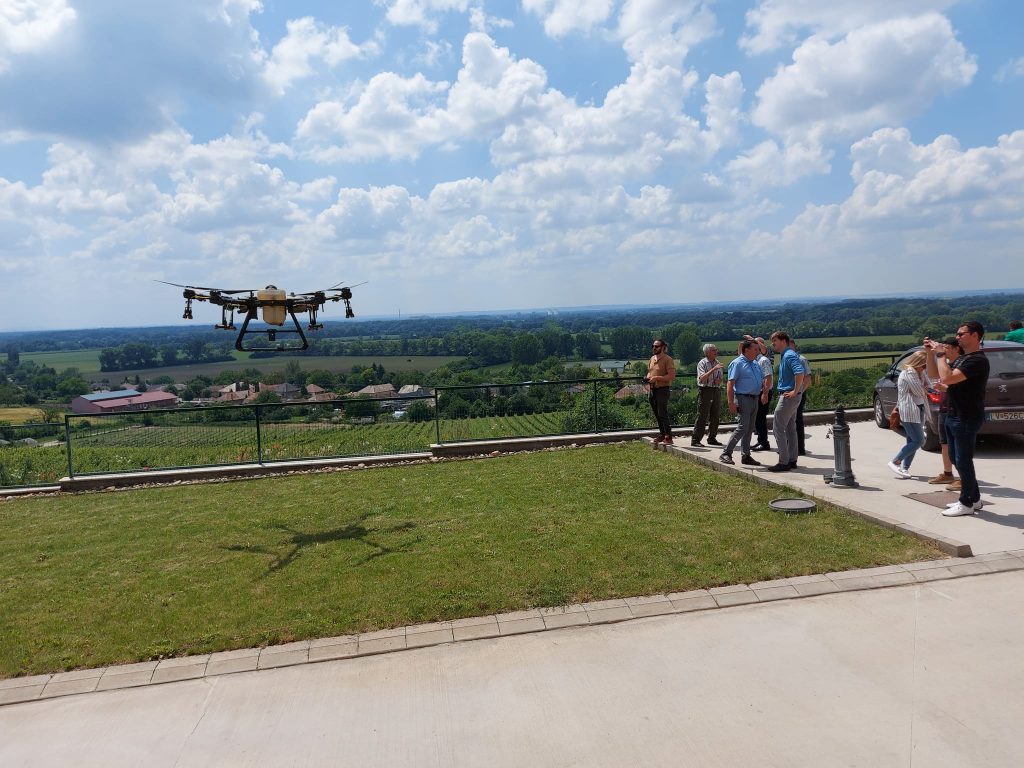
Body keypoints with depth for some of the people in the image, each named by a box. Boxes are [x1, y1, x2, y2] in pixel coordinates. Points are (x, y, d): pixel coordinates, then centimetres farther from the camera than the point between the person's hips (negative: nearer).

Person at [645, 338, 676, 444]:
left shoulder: (667, 359, -10)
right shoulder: (652, 358, 13)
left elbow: (672, 375, -17)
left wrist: (657, 378, -22)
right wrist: (647, 377, 3)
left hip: (662, 389, -8)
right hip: (652, 389, 8)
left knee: (662, 414, -11)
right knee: (657, 414, 13)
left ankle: (668, 437, -6)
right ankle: (662, 434, 23)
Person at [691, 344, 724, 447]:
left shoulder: (717, 363, 13)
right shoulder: (702, 363, -7)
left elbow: (720, 378, 18)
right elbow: (702, 378, -20)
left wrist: (719, 381, -6)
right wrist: (713, 369, -26)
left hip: (716, 391, 7)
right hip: (705, 391, -7)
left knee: (715, 416, 10)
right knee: (702, 417, -8)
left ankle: (712, 438, 22)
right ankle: (695, 440, -4)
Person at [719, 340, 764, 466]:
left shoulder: (756, 364, 16)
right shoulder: (737, 363, -9)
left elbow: (763, 379, 27)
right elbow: (730, 384, -16)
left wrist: (765, 387, 5)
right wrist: (731, 403, -23)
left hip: (754, 399, 8)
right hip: (743, 399, -8)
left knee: (749, 428, 10)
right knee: (743, 427, -14)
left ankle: (746, 456, 17)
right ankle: (726, 454, -9)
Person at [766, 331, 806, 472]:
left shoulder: (789, 356, -16)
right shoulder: (784, 355, 14)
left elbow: (800, 373, -30)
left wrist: (795, 391, -23)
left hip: (789, 396, -11)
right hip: (789, 396, 11)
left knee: (778, 428, -8)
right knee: (790, 428, 13)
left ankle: (784, 462, -6)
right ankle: (792, 460, 20)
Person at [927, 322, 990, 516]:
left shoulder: (977, 360, -18)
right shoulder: (962, 358, 13)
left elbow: (947, 378, -29)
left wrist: (940, 354, -17)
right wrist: (931, 352, 5)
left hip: (966, 419, -10)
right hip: (953, 416, 10)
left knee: (963, 460, -1)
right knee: (956, 458, 16)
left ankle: (966, 503, 9)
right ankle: (974, 498, 28)